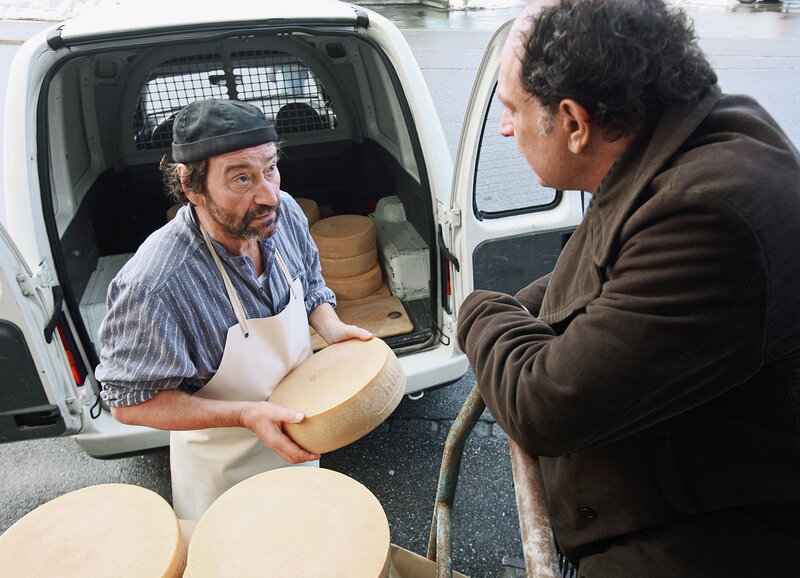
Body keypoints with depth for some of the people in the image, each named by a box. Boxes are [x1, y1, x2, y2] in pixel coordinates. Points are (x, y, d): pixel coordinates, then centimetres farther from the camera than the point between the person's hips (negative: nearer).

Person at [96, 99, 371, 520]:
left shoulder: (283, 213, -18)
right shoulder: (153, 286, -38)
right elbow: (130, 402, -25)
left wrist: (331, 330, -18)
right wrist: (246, 415, -34)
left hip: (294, 425, 6)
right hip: (224, 465, -5)